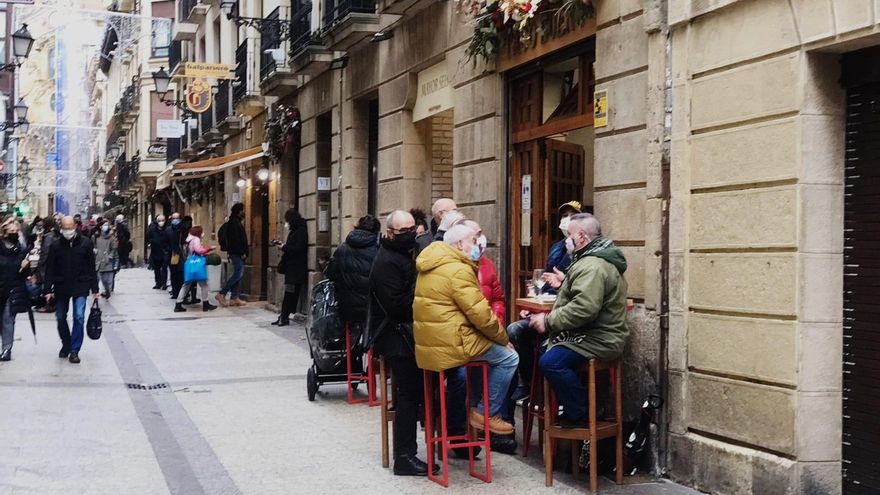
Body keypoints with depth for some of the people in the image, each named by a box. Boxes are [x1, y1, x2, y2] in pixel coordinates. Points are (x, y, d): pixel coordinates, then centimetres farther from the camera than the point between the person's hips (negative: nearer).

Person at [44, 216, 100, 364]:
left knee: (79, 317, -8)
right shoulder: (56, 245, -2)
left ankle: (74, 350, -1)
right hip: (61, 287, 2)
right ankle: (66, 345, 31)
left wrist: (94, 288, 0)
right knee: (60, 318, 10)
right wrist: (48, 289, -4)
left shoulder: (85, 243, -4)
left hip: (80, 286, -2)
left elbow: (91, 267, 0)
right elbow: (50, 269, 1)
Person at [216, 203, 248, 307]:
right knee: (238, 274, -11)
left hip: (236, 253, 11)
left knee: (237, 274, 10)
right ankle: (222, 294, -9)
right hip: (237, 253, -11)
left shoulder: (234, 222, 17)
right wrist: (242, 253, -20)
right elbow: (236, 240, -20)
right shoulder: (234, 223, -13)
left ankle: (234, 298, 11)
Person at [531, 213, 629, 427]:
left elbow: (584, 308, -32)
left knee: (550, 361, -28)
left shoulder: (593, 267, -20)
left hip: (598, 341, -12)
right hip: (596, 334, 12)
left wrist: (548, 321, -23)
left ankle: (580, 415, -14)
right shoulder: (593, 260, 17)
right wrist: (564, 284, 25)